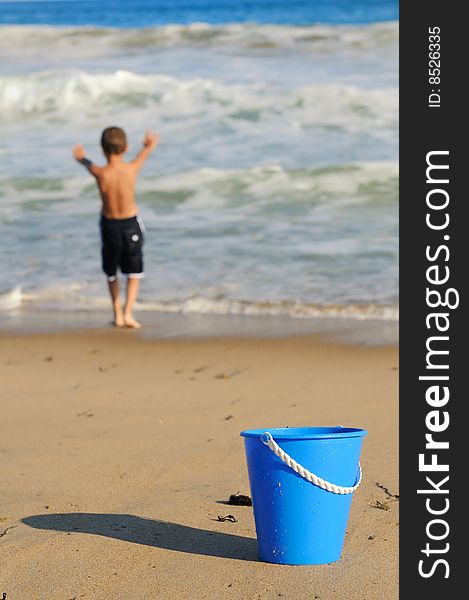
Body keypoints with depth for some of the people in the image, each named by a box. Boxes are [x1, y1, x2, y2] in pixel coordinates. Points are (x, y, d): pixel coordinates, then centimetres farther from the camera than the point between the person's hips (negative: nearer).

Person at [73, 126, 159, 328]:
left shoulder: (100, 173, -18)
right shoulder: (132, 169, -17)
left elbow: (86, 162, 7)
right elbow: (147, 149, 5)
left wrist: (81, 156, 31)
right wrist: (150, 143, 29)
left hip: (109, 224, 0)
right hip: (131, 224, 0)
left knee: (111, 272, 20)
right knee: (134, 272, 14)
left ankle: (117, 314, 25)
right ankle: (128, 313, 1)